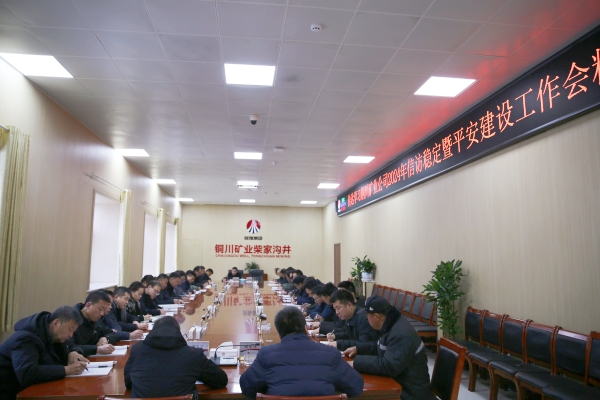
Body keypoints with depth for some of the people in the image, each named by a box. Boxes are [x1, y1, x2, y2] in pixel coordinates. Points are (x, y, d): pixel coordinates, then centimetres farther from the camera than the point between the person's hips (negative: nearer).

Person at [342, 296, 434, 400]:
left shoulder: (402, 334, -27)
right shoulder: (391, 325, 4)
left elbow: (388, 366, -33)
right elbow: (381, 347, 21)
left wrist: (356, 362, -27)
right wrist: (357, 348, 9)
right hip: (397, 383, 9)